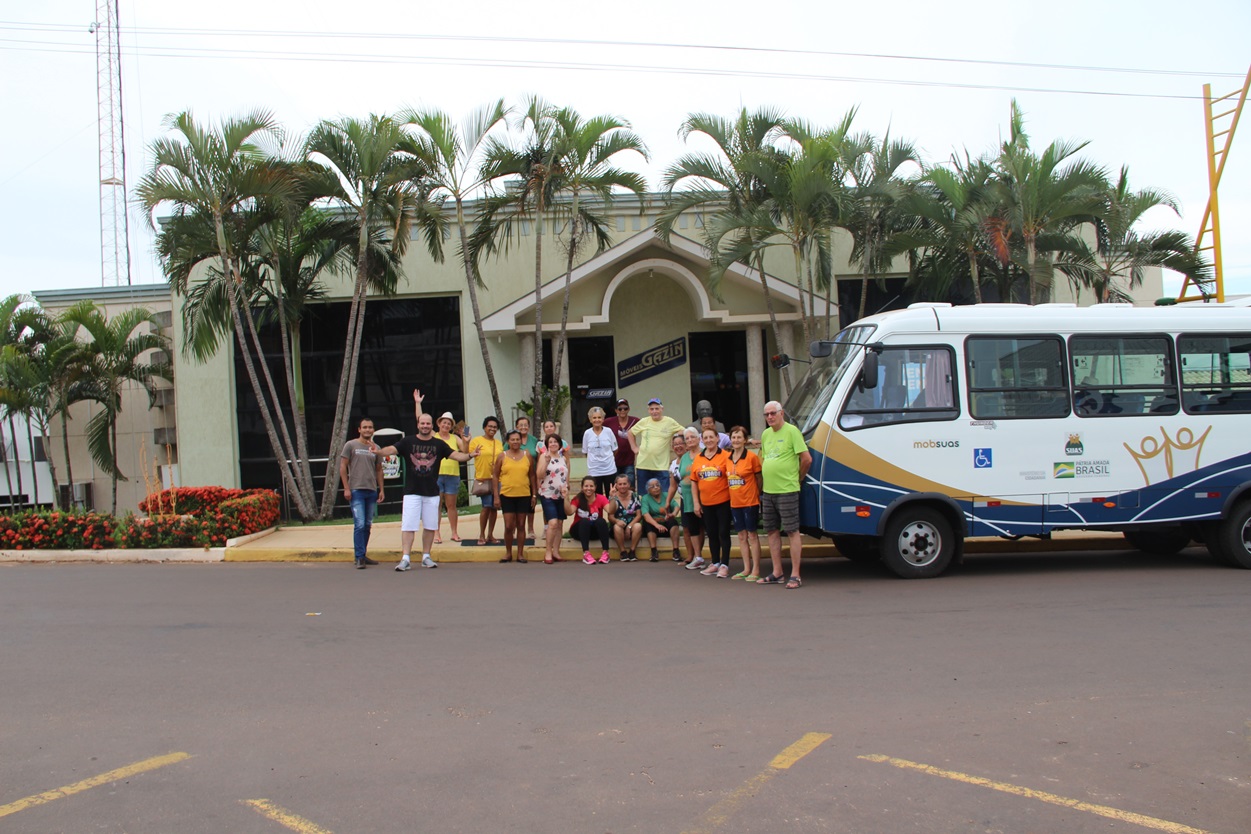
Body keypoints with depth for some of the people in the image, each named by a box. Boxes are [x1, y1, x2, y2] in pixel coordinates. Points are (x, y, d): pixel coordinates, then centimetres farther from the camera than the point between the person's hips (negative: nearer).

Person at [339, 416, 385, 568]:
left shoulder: (375, 448, 12)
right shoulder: (351, 445, 1)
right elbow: (343, 467, 0)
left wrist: (381, 489, 11)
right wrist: (346, 488, -7)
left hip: (372, 491, 5)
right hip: (356, 490, -5)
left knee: (368, 525, 9)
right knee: (359, 524, -10)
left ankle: (363, 555, 18)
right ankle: (359, 557, -6)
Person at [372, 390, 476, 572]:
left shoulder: (439, 444, 7)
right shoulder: (408, 441, 1)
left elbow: (455, 455, 3)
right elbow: (392, 449, -11)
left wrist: (469, 455, -15)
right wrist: (378, 451, -32)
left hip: (432, 492, 3)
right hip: (412, 491, -2)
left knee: (430, 526, 8)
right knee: (408, 526, -6)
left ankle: (426, 557, 19)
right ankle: (405, 559, -5)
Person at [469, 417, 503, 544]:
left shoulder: (499, 443, 15)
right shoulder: (476, 441, -1)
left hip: (497, 479, 5)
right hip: (483, 479, -5)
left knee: (494, 507, 6)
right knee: (487, 507, -11)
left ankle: (490, 535, 16)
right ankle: (482, 535, 1)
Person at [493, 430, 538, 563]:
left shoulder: (527, 455, 5)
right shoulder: (502, 456, 2)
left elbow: (532, 476, 9)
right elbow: (496, 477, 4)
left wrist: (534, 494, 5)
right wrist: (496, 496, -1)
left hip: (524, 495, 1)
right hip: (507, 495, -1)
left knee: (521, 525, 7)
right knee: (508, 526, -2)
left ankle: (520, 554, 16)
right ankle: (508, 553, 14)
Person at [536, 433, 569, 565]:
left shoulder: (563, 458, 12)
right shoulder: (543, 456, -2)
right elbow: (540, 475, -13)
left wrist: (567, 488, 11)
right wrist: (546, 460, -21)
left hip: (562, 495, 5)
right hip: (547, 495, -5)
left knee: (559, 524, 6)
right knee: (553, 523, -17)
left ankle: (556, 552, 14)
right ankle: (548, 552, -6)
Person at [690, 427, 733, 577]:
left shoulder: (725, 456, -7)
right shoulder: (697, 459, 6)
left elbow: (732, 476, -7)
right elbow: (694, 482, 10)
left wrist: (733, 497, -14)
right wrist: (696, 503, 6)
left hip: (723, 501, -4)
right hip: (706, 503, 5)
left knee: (723, 533, 2)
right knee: (711, 534, 14)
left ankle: (724, 565, 9)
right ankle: (715, 563, 25)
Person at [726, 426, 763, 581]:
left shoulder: (752, 456, -9)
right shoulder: (728, 457, 6)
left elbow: (758, 478, -3)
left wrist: (758, 495, -3)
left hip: (750, 502, -5)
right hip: (734, 503, 6)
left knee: (752, 535, 0)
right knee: (741, 536, 11)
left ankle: (755, 570, 6)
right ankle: (746, 569, 20)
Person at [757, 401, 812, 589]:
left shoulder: (791, 431, -8)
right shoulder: (765, 434, 14)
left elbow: (807, 459, -11)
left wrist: (798, 478, -1)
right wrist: (763, 484, 15)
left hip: (787, 490, -8)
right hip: (768, 491, 8)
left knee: (793, 531, -3)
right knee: (772, 531, 11)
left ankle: (795, 575, -1)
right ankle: (777, 573, 19)